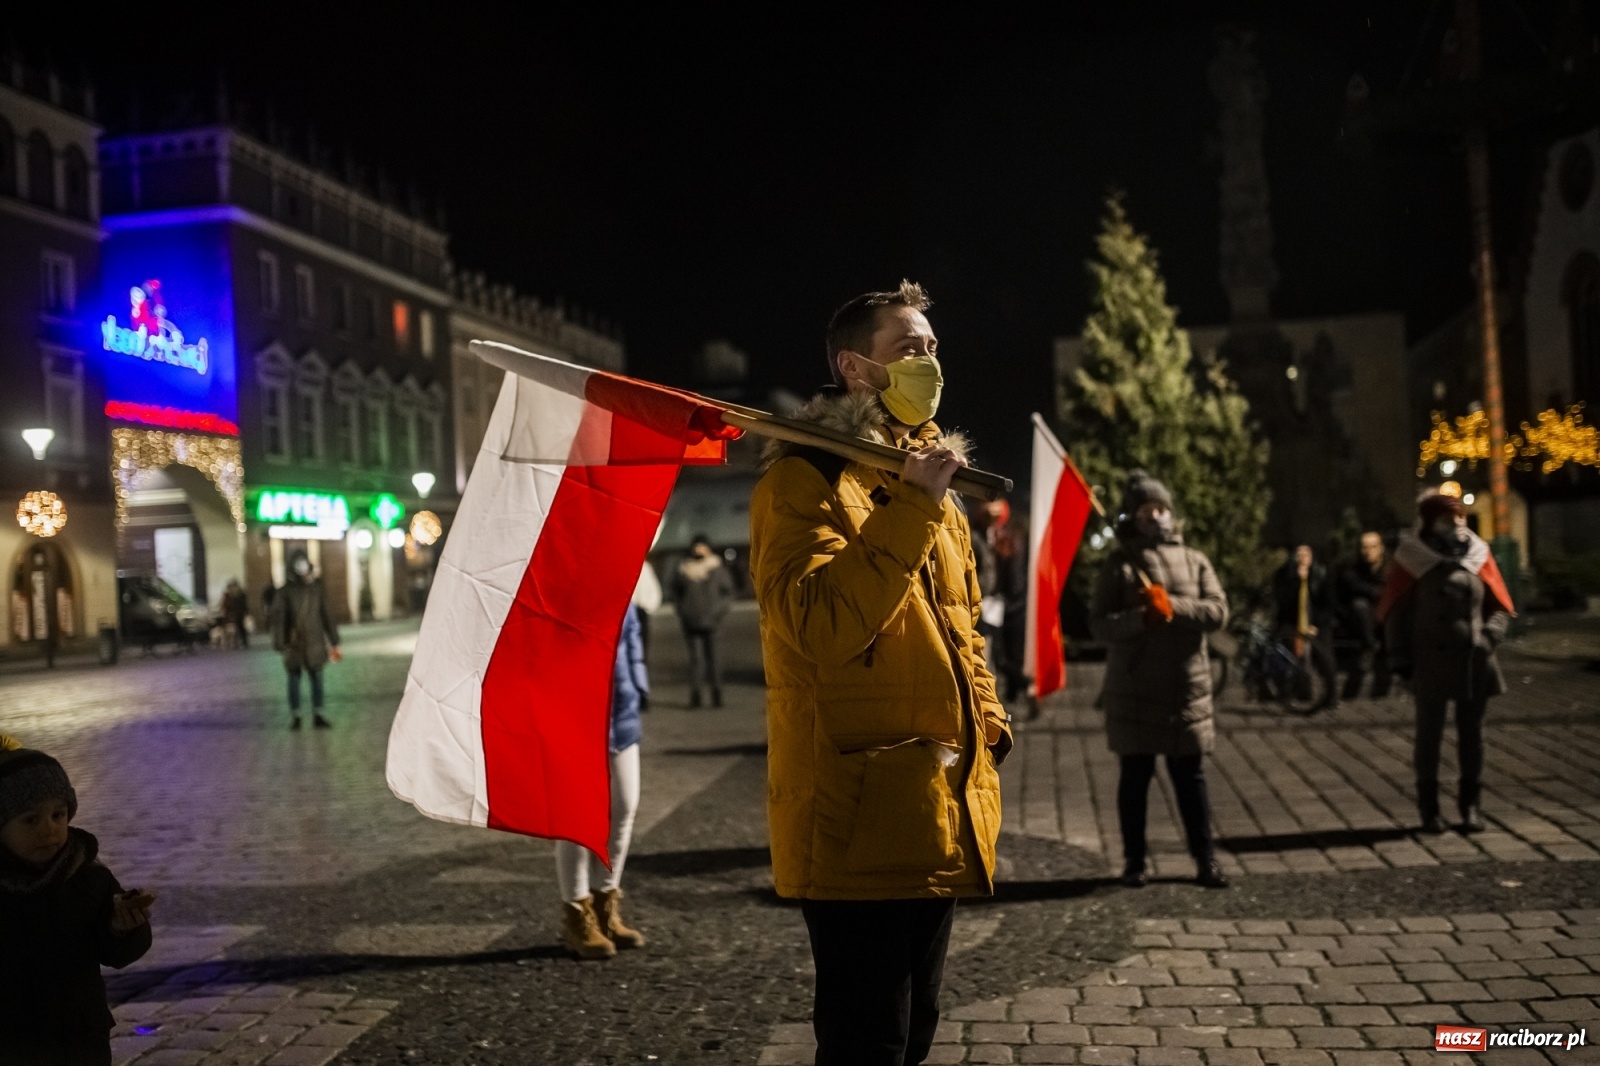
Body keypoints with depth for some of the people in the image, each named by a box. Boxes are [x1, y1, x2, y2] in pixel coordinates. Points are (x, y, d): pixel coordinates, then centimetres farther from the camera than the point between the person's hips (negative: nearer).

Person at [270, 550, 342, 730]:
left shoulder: (316, 588, 6)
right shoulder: (285, 591, -3)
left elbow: (326, 616, 9)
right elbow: (278, 618, -6)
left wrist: (333, 643, 7)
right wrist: (280, 644, -14)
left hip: (315, 642, 2)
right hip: (294, 645, -2)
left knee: (317, 678, 3)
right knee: (294, 679, 6)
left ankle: (317, 715, 10)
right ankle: (295, 716, 14)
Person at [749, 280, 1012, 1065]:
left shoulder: (929, 484, 16)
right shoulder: (803, 478, -12)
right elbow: (820, 627, -27)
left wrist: (988, 724, 14)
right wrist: (912, 505, -26)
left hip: (937, 816, 8)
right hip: (860, 821, -8)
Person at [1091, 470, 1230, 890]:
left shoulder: (1194, 561, 8)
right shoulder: (1119, 565, 2)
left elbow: (1217, 611, -3)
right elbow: (1099, 624, -6)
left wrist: (1172, 607, -16)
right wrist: (1141, 617, -21)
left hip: (1187, 689, 2)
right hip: (1133, 690, -1)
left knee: (1191, 777, 9)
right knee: (1135, 777, 7)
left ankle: (1205, 859, 18)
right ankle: (1134, 861, 17)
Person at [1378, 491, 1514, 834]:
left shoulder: (1478, 555, 6)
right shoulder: (1414, 558, -1)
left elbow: (1500, 606, 10)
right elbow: (1396, 611, 0)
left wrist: (1489, 637, -7)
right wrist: (1401, 657, -6)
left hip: (1475, 663, 3)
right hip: (1431, 662, -3)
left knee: (1471, 735, 9)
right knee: (1429, 735, 3)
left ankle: (1471, 805, 19)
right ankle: (1429, 809, 11)